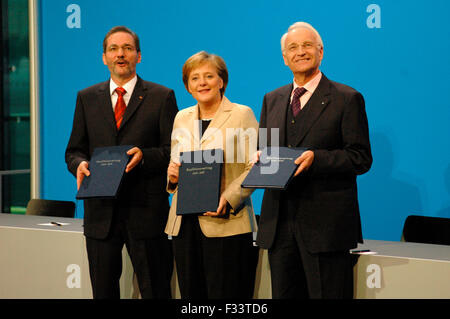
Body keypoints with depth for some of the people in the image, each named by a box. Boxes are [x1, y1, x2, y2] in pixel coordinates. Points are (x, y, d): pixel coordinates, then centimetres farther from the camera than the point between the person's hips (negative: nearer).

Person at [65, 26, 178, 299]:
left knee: (155, 291, 2)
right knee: (103, 291, 9)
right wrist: (80, 164, -9)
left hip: (145, 211, -3)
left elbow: (174, 151, -1)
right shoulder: (87, 98, 13)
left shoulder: (162, 97, 3)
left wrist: (144, 156, -20)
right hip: (100, 212, 3)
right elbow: (74, 150, 14)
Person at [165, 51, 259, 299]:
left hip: (226, 224, -5)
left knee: (225, 295, -5)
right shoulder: (182, 118, 16)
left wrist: (229, 198, -19)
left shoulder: (242, 114, -1)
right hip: (184, 223, 5)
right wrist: (172, 174, 0)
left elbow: (255, 167, -7)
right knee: (191, 293, 6)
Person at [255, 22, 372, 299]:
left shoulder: (347, 99, -1)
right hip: (278, 223, 5)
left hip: (326, 224, -5)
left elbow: (361, 158, -6)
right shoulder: (272, 100, 16)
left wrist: (316, 158, -20)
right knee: (283, 296, 9)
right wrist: (259, 157, -2)